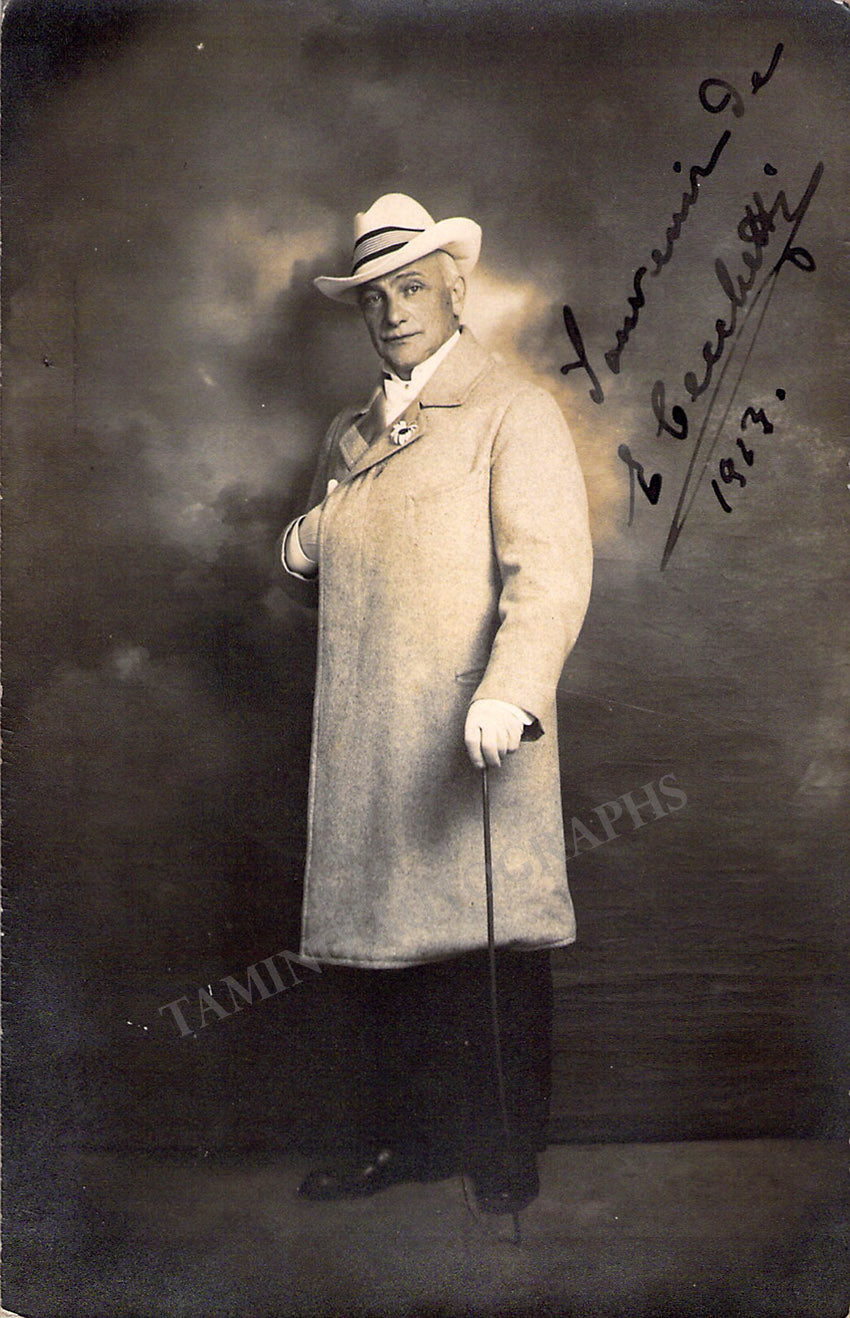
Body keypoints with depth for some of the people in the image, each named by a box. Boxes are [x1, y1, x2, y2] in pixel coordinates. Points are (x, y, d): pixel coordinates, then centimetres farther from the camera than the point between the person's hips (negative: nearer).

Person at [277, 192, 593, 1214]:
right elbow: (315, 581, 28)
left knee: (491, 946, 2)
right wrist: (303, 550, 3)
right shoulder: (349, 434, 22)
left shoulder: (516, 413, 0)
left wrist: (509, 693, -29)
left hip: (471, 740, -6)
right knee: (375, 942, 9)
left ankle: (507, 1156, 21)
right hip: (362, 746, 6)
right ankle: (407, 1139, 27)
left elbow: (551, 568, -13)